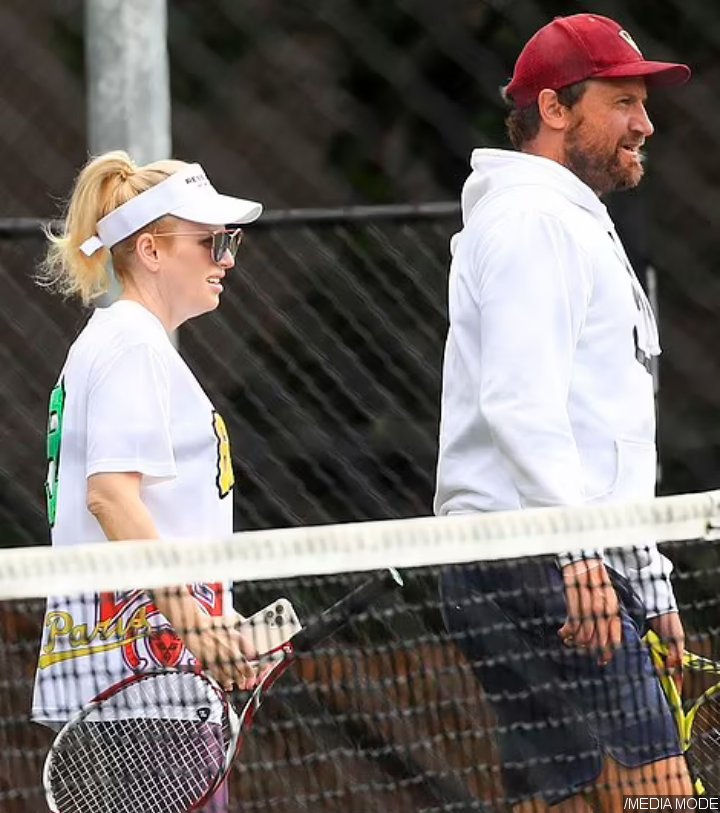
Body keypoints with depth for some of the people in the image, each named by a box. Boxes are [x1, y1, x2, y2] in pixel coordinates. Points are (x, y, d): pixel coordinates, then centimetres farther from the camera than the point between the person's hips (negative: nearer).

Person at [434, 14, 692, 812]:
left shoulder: (576, 226, 29)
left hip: (575, 568, 10)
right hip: (534, 565, -10)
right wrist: (577, 552, -25)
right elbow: (519, 405, -18)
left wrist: (649, 583, 28)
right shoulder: (533, 218, -6)